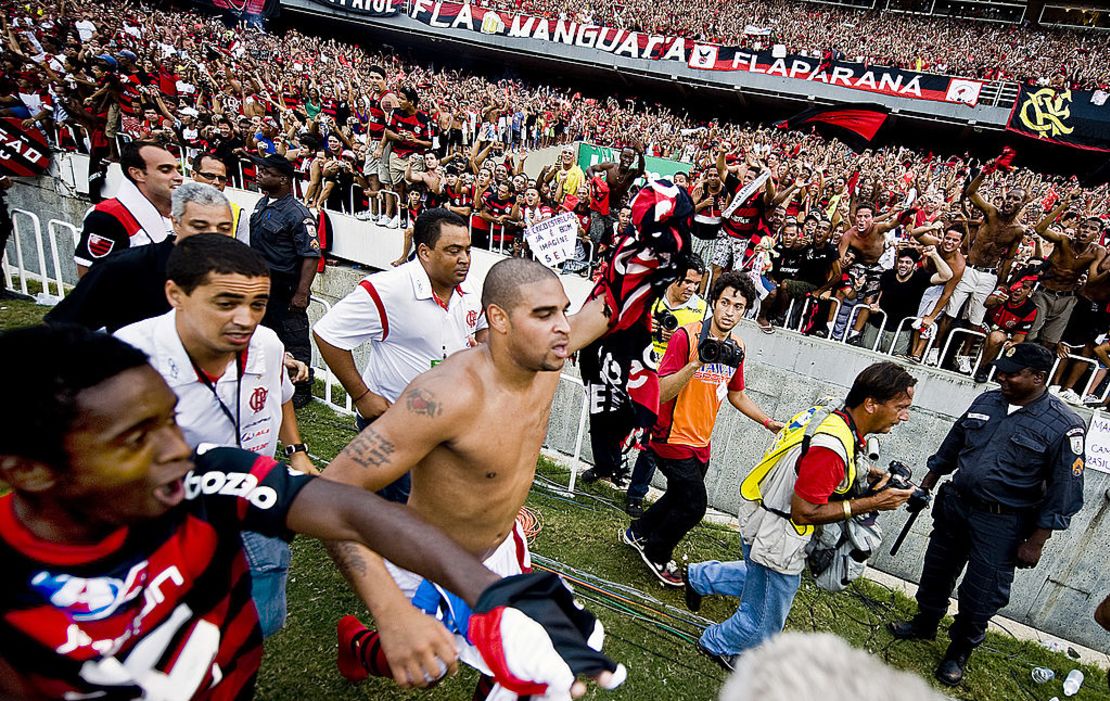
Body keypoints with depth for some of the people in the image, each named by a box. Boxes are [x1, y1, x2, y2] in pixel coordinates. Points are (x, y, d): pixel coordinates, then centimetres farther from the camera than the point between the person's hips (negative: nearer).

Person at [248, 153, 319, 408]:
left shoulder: (297, 214, -18)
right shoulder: (262, 203, 9)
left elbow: (311, 255, -23)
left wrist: (302, 293, -26)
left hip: (285, 288, -9)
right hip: (261, 282, 9)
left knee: (294, 339, 1)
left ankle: (302, 390, 14)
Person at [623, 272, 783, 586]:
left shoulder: (737, 347, 2)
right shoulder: (687, 336, -20)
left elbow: (735, 394, 18)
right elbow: (661, 393, -25)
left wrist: (769, 423, 13)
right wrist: (697, 362, -35)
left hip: (701, 442, 8)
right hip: (674, 439, -8)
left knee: (680, 496, 21)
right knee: (694, 504, -1)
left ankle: (637, 533, 44)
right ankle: (656, 554, 25)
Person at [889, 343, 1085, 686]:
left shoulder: (1064, 426, -15)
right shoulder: (986, 401, 0)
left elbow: (1064, 492, -12)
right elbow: (952, 443, 13)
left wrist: (1035, 542, -12)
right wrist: (927, 485, 16)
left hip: (1001, 524, -5)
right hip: (954, 504, 5)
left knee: (980, 596, 8)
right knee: (936, 572, 20)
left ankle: (959, 651, 31)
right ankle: (925, 624, 44)